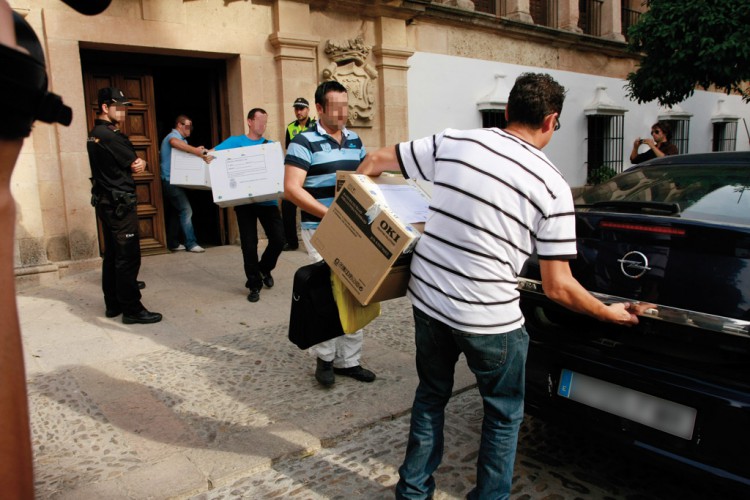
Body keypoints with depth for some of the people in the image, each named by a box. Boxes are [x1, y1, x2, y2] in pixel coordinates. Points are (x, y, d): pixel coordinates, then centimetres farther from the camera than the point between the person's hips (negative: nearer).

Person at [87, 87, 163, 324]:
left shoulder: (95, 135, 15)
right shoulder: (110, 136, -16)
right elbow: (137, 166, -12)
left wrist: (135, 162, -7)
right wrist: (140, 163, 8)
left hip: (105, 201, 10)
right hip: (120, 204, -10)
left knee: (112, 255, 14)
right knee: (128, 257, -7)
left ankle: (113, 304, 23)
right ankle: (132, 309, -3)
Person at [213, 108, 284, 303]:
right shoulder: (236, 141, 5)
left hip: (267, 199, 2)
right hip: (244, 201, -2)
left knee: (278, 239, -2)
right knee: (249, 244, 1)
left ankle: (264, 268, 28)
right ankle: (254, 284, 16)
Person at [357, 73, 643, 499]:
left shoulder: (453, 142, -1)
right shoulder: (552, 186, -9)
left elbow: (378, 160, 8)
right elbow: (558, 288, -8)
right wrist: (611, 314, 10)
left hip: (427, 299, 5)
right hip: (489, 318, -4)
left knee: (431, 396, 27)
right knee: (504, 413, 22)